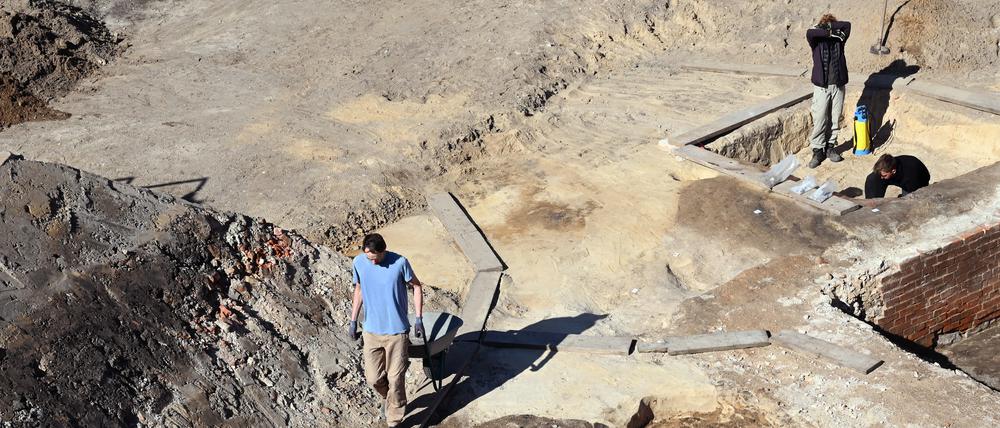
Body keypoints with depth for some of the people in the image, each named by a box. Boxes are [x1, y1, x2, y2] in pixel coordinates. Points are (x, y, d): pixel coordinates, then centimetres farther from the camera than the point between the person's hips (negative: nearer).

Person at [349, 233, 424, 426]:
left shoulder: (400, 262, -17)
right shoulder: (359, 262, -7)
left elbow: (416, 286, -3)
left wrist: (419, 319, -6)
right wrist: (353, 321, 10)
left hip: (397, 331, -3)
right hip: (371, 330, 3)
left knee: (395, 379, 3)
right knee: (373, 378, 8)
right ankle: (387, 398, 41)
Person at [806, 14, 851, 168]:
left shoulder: (838, 40, 6)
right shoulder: (816, 41, 0)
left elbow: (847, 25, -8)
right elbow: (809, 32, -21)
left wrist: (830, 26, -9)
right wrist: (828, 32, -16)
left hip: (838, 85, 3)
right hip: (821, 86, -3)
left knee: (835, 119, 7)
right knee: (819, 120, -5)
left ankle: (830, 147, 19)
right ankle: (817, 151, 3)